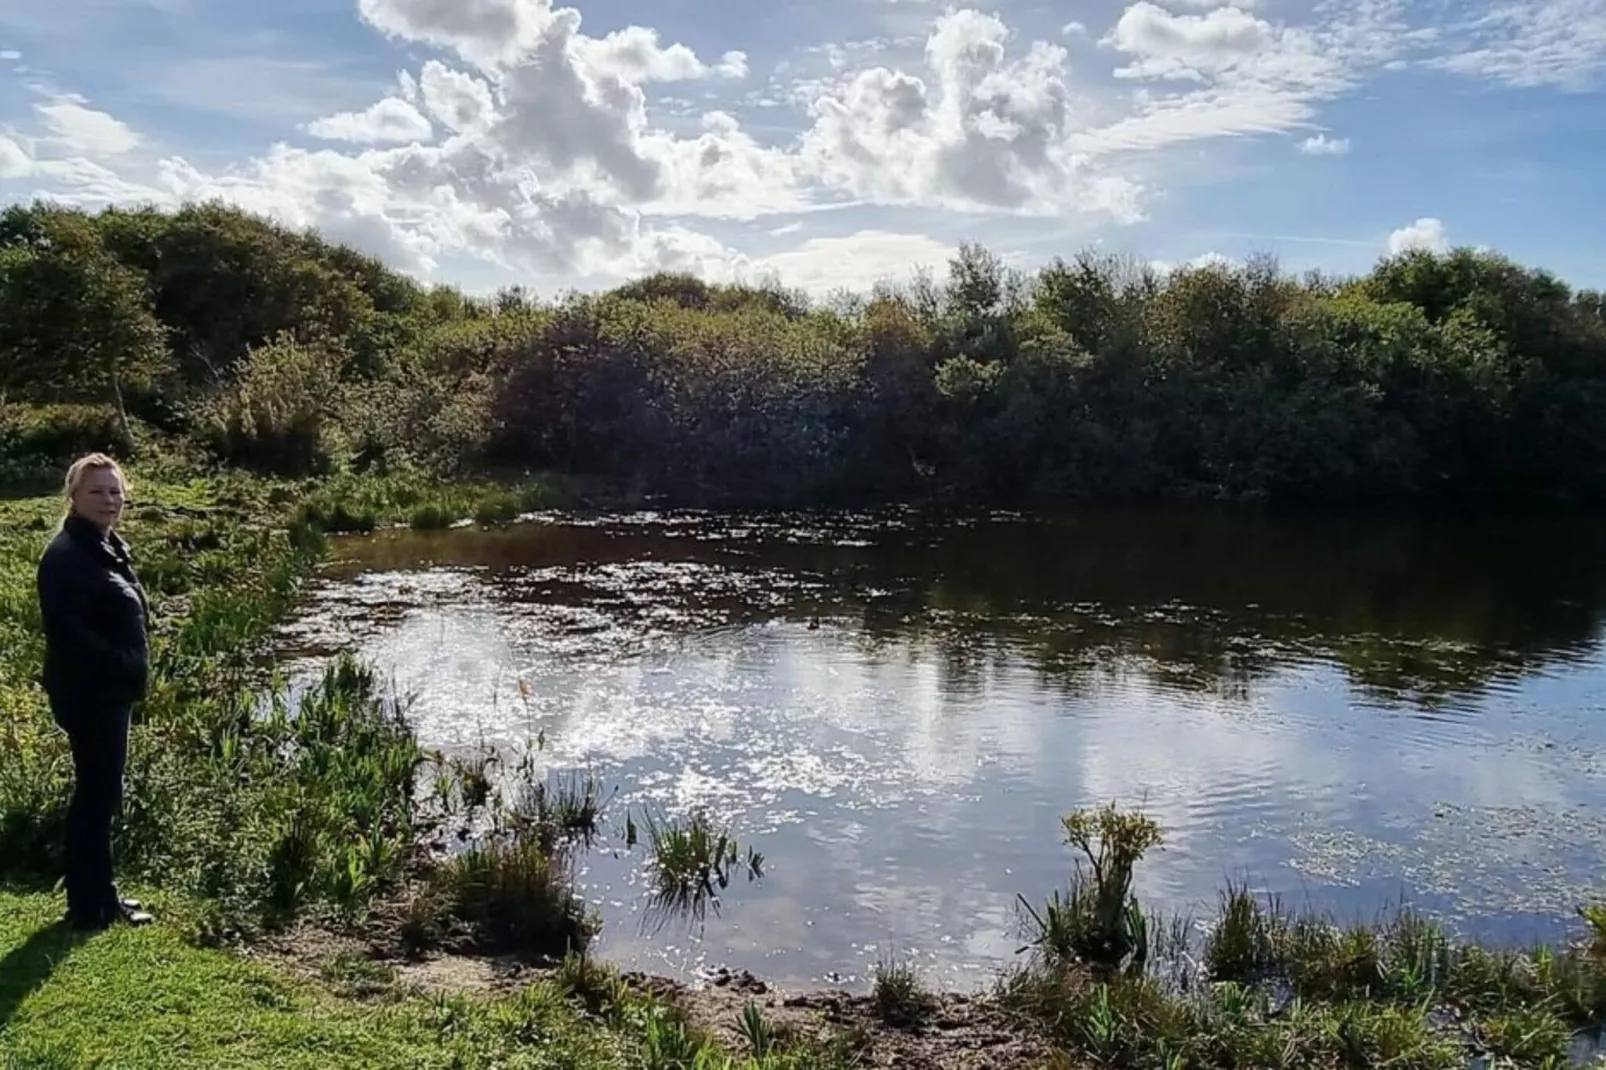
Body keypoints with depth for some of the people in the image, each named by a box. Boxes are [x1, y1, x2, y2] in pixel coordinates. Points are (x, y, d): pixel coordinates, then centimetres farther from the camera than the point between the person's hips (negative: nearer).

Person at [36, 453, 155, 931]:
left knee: (103, 792, 17)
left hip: (113, 690, 10)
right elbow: (67, 630, -26)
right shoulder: (66, 556, -19)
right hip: (89, 693, -10)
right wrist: (124, 666, -21)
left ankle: (100, 894, 29)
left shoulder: (110, 546, 11)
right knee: (97, 794, -1)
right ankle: (90, 907, 10)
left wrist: (135, 668, 9)